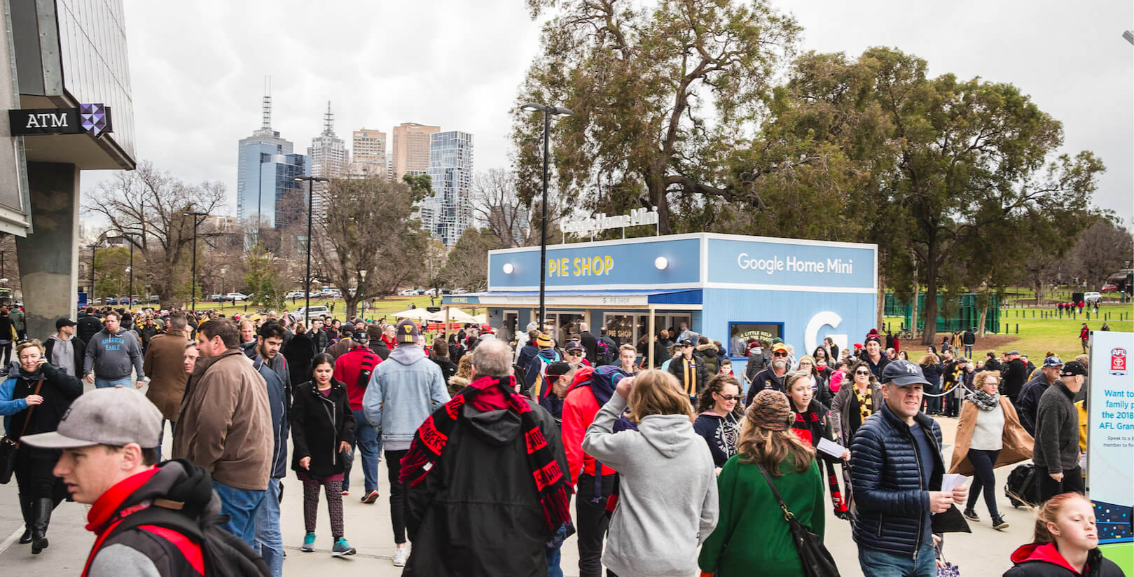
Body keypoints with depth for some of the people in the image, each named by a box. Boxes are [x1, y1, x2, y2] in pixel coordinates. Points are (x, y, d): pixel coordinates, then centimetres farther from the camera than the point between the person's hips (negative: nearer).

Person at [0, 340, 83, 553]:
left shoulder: (53, 379, -2)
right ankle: (29, 527, 33)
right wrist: (22, 403, -23)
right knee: (25, 489, 17)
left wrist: (49, 369, -17)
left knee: (43, 487, -13)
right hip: (21, 446, 4)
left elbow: (76, 388, -20)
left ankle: (40, 531, -16)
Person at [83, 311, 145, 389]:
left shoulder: (128, 336, 4)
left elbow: (136, 356, 4)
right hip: (102, 380, 2)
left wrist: (140, 377, 0)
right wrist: (87, 372, -8)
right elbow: (89, 356, 7)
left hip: (123, 380, -2)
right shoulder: (97, 337, 8)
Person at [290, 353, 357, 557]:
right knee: (311, 495, 11)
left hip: (333, 454, 2)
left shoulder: (340, 390, 4)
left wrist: (347, 436, -6)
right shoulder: (303, 391, -7)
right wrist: (302, 452, -16)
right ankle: (310, 534, 26)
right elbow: (297, 424, -9)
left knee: (335, 495, 0)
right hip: (311, 453, -2)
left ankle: (338, 539, 0)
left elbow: (348, 417, 12)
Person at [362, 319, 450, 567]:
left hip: (394, 439, 0)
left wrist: (381, 425, 13)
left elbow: (370, 404, -5)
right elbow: (442, 403, -8)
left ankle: (401, 547, 12)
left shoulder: (383, 368, -4)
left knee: (398, 492, 8)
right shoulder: (431, 367, -5)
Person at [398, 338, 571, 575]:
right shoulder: (536, 417, -5)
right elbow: (557, 483, -3)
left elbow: (420, 481, -4)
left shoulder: (447, 416, -6)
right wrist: (541, 535, 11)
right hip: (519, 549, 0)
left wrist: (419, 534, 10)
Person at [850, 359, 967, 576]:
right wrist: (923, 501, -24)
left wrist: (950, 490, -3)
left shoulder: (932, 428, 6)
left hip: (924, 547, 7)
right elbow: (864, 495, -21)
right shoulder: (871, 434, -18)